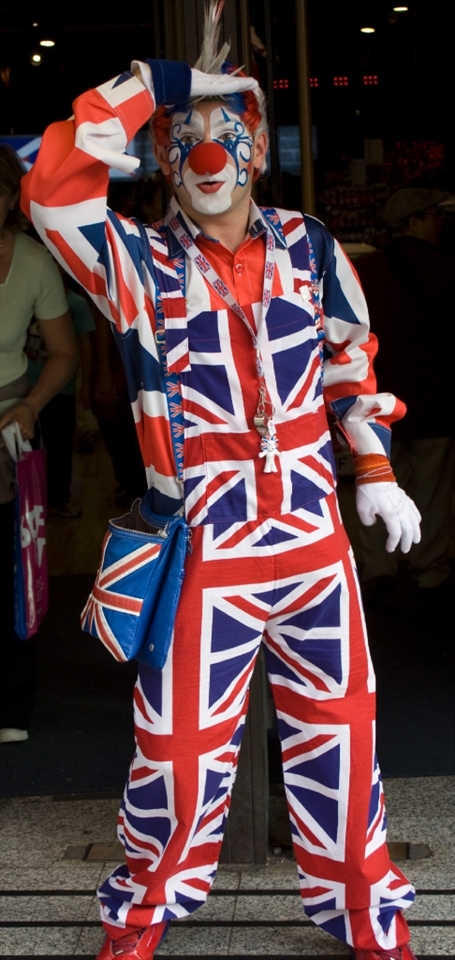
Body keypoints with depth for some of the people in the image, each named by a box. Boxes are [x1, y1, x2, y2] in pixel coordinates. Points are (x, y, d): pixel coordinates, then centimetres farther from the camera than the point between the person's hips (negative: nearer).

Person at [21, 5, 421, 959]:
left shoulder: (309, 248, 5)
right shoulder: (142, 266, -6)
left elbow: (350, 355, 18)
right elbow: (53, 190, -24)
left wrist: (376, 469, 13)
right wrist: (164, 84, -20)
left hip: (315, 538, 3)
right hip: (205, 550, -3)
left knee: (340, 732, 12)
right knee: (182, 747, 3)